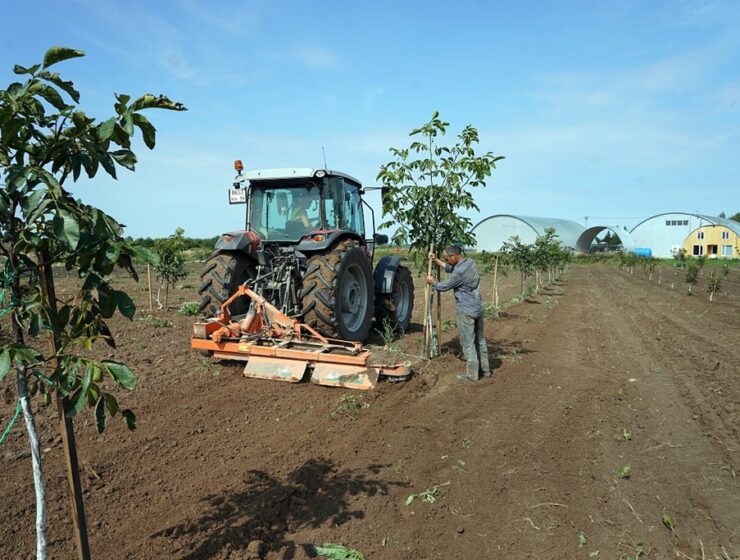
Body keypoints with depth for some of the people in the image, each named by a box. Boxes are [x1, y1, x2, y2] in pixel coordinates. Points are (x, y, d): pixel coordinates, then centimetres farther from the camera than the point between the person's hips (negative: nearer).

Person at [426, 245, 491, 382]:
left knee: (468, 343, 2)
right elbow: (450, 268, 19)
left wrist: (432, 281, 9)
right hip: (478, 308, 9)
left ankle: (472, 374, 12)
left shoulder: (460, 272, -25)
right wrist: (435, 260, 14)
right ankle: (485, 369, 30)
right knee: (480, 339, 18)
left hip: (466, 312, -9)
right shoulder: (470, 262, 2)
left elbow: (443, 287, -11)